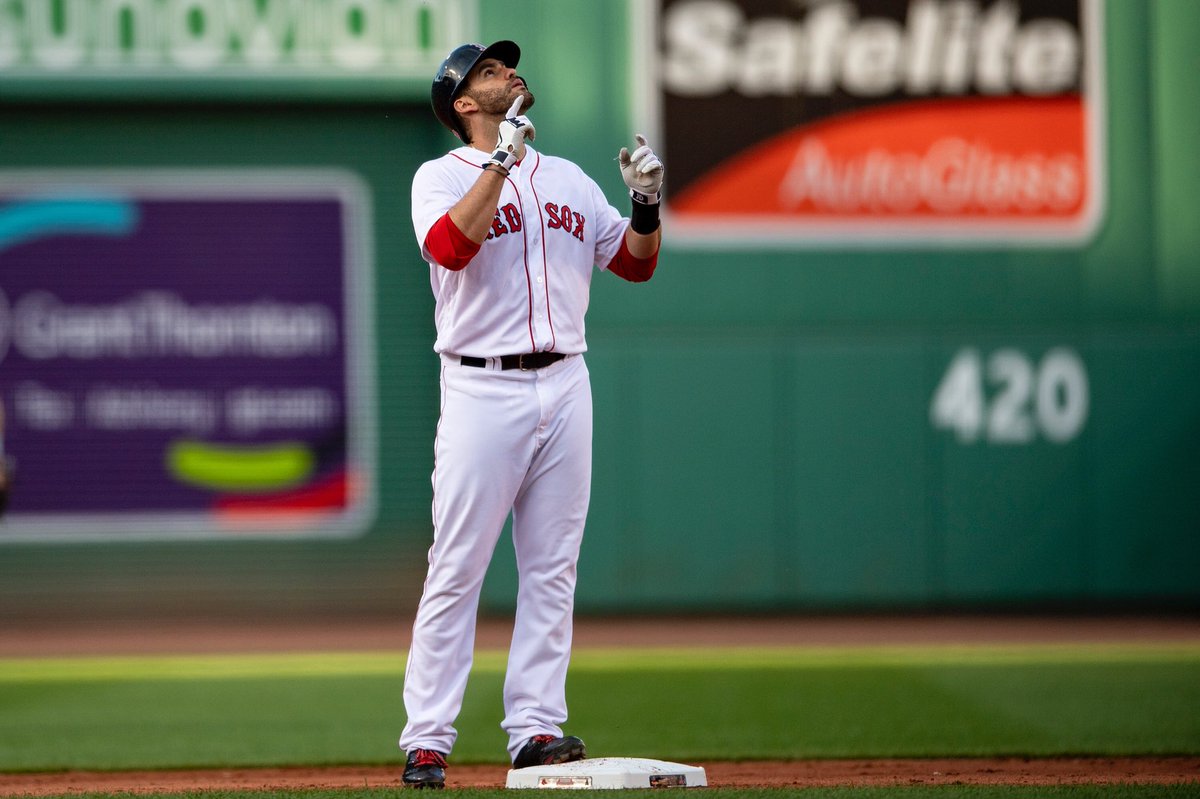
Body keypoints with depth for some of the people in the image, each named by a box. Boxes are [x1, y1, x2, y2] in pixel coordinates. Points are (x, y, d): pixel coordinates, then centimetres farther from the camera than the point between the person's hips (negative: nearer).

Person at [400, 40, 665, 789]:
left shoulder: (570, 179, 17)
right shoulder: (442, 177, 1)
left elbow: (636, 263, 16)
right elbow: (451, 245, -20)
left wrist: (647, 202, -2)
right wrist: (502, 160, -22)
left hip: (565, 386, 5)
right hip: (483, 390, -5)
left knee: (552, 571, 4)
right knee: (457, 572, -6)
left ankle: (536, 728, 7)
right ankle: (427, 740, -4)